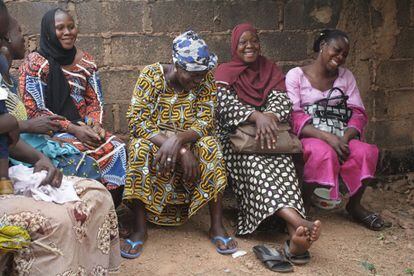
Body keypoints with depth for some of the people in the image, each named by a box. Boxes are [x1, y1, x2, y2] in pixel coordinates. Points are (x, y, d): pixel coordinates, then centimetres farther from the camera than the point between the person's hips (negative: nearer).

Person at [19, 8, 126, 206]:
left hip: (83, 128, 6)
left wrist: (95, 124, -10)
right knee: (99, 154, -28)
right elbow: (34, 111, -11)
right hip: (51, 133, -5)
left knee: (118, 149, -19)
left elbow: (95, 101, 12)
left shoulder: (86, 61, 9)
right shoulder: (35, 63, -7)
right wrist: (73, 129, -20)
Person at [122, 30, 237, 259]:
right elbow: (137, 121, -23)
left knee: (210, 146, -30)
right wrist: (181, 151, -33)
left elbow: (204, 123, -14)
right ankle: (139, 228, -25)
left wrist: (178, 139, -37)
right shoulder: (151, 75, -16)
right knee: (140, 149, -35)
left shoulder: (206, 80, -8)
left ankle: (217, 226, -23)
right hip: (153, 140, -1)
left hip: (188, 141, 2)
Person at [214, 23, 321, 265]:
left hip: (266, 135, 2)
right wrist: (257, 116, -26)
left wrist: (269, 117, -22)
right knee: (254, 160, -36)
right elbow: (226, 104, -7)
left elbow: (281, 99, 2)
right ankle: (298, 221, -58)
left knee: (282, 161, -32)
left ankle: (296, 235, -54)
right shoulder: (225, 72, 12)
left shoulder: (271, 70, 19)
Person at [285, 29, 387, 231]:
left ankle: (355, 205, -1)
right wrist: (326, 137, -26)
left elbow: (358, 114, 5)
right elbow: (294, 117, -12)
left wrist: (345, 137, -17)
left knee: (365, 152, -26)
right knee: (323, 152, -37)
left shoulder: (346, 77, 14)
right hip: (306, 137, -4)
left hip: (338, 137, 4)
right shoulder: (296, 75, 0)